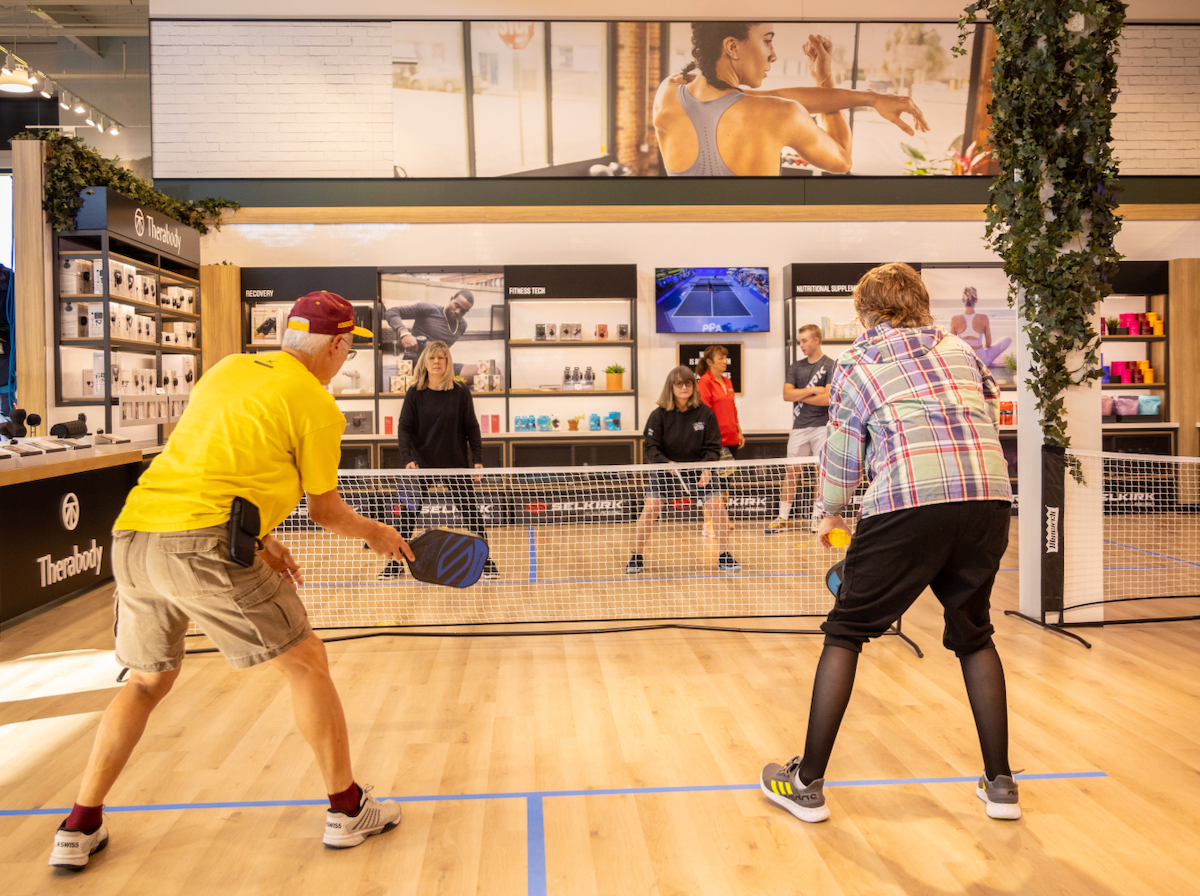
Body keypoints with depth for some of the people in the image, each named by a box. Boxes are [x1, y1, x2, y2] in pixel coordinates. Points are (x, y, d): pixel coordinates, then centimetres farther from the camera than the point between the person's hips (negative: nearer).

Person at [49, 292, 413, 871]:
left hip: (131, 536, 7)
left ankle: (79, 829, 30)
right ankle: (347, 810, 18)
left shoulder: (227, 370, 19)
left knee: (147, 680, 25)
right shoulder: (317, 406, -1)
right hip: (203, 545, -7)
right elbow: (325, 510, 7)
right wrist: (375, 534, 25)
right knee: (305, 660, 8)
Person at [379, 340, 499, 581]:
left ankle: (485, 560, 14)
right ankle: (396, 562, 18)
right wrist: (407, 459, -20)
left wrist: (477, 459, -7)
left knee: (471, 512, 1)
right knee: (408, 514, 4)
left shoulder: (460, 392, -2)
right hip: (421, 464, 1)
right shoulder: (414, 393, -2)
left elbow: (471, 427, 1)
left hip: (456, 464, 0)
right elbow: (404, 427, -6)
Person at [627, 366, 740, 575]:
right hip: (666, 470, -1)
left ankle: (724, 556, 5)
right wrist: (666, 463, -25)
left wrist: (707, 469, -21)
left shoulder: (705, 413, -5)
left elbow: (712, 446, -4)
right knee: (650, 509, -15)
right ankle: (636, 556, 3)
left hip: (698, 470, 1)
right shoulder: (659, 415, -7)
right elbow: (650, 447, -7)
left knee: (718, 506, -13)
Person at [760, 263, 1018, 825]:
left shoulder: (856, 364, 16)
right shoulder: (961, 350, 25)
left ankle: (807, 784, 13)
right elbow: (992, 417, 27)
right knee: (973, 637, 22)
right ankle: (1001, 785, 25)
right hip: (989, 496, 4)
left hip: (907, 504, -4)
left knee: (846, 632, 8)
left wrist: (831, 514, 36)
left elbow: (842, 456, 19)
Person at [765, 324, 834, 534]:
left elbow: (828, 398, -14)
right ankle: (783, 517, 6)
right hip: (799, 426, 4)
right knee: (792, 470, 3)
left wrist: (800, 396, -4)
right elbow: (787, 394, 0)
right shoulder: (796, 366, 11)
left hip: (822, 425, -4)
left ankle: (817, 516, 11)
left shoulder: (830, 366, -3)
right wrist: (812, 390, -10)